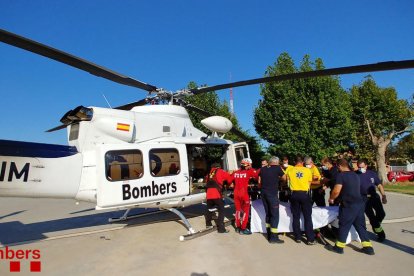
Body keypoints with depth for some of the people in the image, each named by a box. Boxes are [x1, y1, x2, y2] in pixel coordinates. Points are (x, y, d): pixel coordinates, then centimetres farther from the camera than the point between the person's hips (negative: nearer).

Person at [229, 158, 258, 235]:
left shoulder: (235, 172, 7)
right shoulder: (250, 171, -6)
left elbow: (230, 181, 12)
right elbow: (257, 176, -11)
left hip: (236, 193, 5)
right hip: (244, 193, -5)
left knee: (238, 210, 17)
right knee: (245, 211, 6)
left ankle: (238, 227, 26)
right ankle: (243, 229, 7)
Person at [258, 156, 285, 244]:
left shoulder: (263, 169, 9)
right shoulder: (277, 168, -5)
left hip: (263, 193, 6)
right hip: (272, 193, -6)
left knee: (268, 214, 17)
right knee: (275, 215, 2)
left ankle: (269, 235, 24)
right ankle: (273, 237, 3)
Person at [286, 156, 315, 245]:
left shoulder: (290, 170, 0)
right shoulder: (308, 170, -1)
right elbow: (309, 184, 5)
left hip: (294, 194, 1)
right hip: (305, 194, -1)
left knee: (296, 217, 9)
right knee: (308, 217, 6)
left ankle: (298, 237, 15)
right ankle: (310, 239, 7)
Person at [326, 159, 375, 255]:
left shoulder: (341, 175, -10)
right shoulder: (355, 175, 14)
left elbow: (336, 191, -17)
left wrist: (331, 198, 2)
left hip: (349, 205, -7)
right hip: (359, 203, 7)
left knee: (344, 226, 3)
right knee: (360, 225, 16)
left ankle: (339, 247, 13)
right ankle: (368, 247, 19)